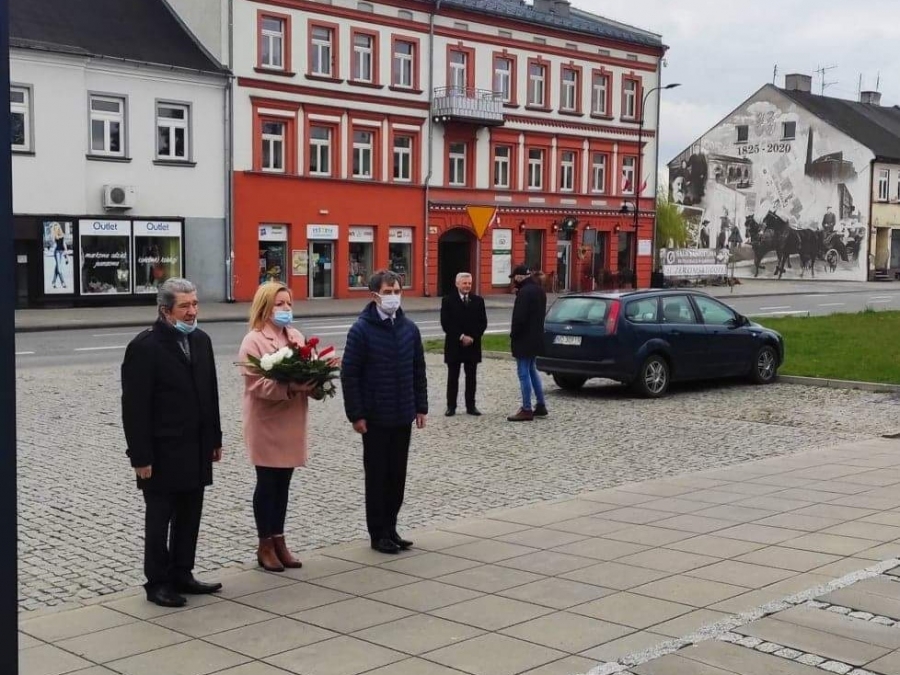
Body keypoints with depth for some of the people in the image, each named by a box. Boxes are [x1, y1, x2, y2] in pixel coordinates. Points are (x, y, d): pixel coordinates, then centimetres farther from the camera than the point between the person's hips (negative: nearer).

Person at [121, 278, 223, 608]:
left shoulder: (201, 340, 8)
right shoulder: (144, 346, -14)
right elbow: (134, 407, -15)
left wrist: (215, 439, 13)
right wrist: (140, 456, -17)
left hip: (196, 450, 7)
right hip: (163, 453, -7)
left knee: (189, 517, 13)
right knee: (159, 519, 5)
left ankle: (182, 574, 26)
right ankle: (158, 582, 15)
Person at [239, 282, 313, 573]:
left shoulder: (296, 337, 12)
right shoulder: (253, 341, -11)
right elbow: (256, 383, -19)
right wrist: (291, 387, -30)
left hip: (291, 422, 6)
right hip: (266, 424, -6)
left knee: (283, 483, 12)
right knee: (267, 483, 3)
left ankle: (278, 540, 22)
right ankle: (265, 545, 13)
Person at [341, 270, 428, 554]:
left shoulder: (409, 328, 5)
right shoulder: (362, 330, -10)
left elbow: (418, 370, 12)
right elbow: (349, 374, -10)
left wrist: (421, 407, 8)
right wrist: (356, 414, -13)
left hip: (403, 416, 5)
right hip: (374, 418, -5)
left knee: (398, 475, 11)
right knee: (377, 476, 4)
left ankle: (391, 528, 23)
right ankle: (378, 533, 15)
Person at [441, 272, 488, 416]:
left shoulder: (478, 300, 7)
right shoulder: (448, 300, -1)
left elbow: (483, 323, 3)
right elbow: (446, 323, -8)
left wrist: (472, 337, -10)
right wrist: (461, 337, -15)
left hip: (473, 345, 2)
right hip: (453, 345, -2)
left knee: (471, 377, 6)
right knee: (453, 377, 3)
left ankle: (471, 406, 11)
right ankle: (451, 406, 8)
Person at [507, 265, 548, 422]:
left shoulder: (524, 292, -19)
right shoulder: (538, 290, 12)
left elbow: (519, 317, -23)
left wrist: (513, 334, -9)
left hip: (524, 339, -10)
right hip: (535, 337, 10)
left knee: (524, 373, -5)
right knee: (531, 370, 19)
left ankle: (526, 410, -3)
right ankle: (541, 406, 21)